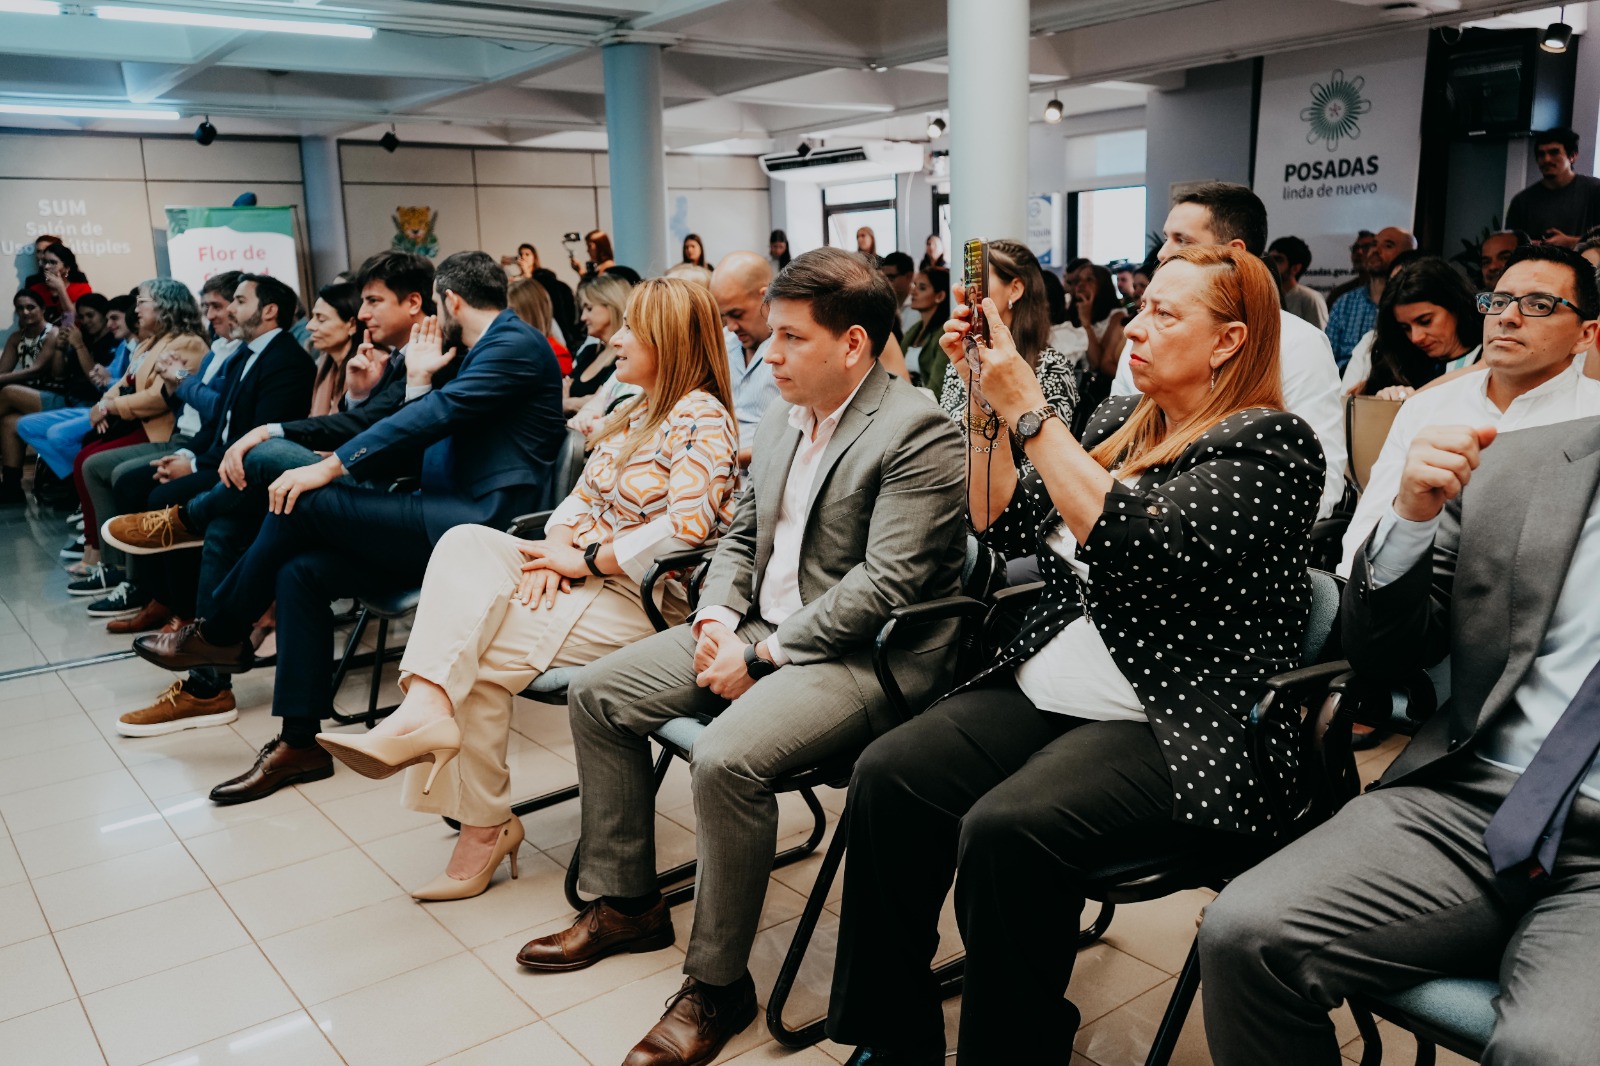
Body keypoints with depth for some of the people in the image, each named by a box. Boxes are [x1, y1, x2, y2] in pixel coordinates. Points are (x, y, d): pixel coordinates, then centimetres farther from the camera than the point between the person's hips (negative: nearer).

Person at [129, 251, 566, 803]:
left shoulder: (515, 344, -7)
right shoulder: (481, 352, 23)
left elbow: (439, 412, -19)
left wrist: (332, 467, -19)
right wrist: (418, 380, 14)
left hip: (480, 526, -9)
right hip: (450, 522, 10)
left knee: (304, 501, -14)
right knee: (300, 571, -3)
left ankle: (219, 635, 8)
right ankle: (300, 744, -1)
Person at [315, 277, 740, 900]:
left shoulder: (702, 418, -10)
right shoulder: (632, 412, 19)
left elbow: (687, 527, -22)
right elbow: (583, 496, 15)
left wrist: (587, 560, -16)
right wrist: (555, 551, -6)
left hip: (644, 600, -8)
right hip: (582, 574, 8)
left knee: (480, 650, -19)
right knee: (466, 544, -16)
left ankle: (483, 824, -9)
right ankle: (424, 710, -26)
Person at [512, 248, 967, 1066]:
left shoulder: (918, 433, -16)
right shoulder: (782, 421, 11)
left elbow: (885, 585, -22)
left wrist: (761, 655, -19)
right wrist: (717, 618, -2)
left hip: (863, 654, -9)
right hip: (760, 628, 9)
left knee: (726, 758, -32)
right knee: (596, 694, 5)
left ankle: (717, 983, -8)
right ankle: (625, 905, 19)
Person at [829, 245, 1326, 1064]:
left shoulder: (1268, 445, -7)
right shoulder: (1118, 422, 15)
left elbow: (1134, 543, -22)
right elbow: (1007, 524, 14)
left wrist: (1029, 411, -19)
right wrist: (984, 390, 5)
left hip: (1175, 728, -7)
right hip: (1050, 687, 7)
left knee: (1005, 830, -31)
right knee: (886, 775, -16)